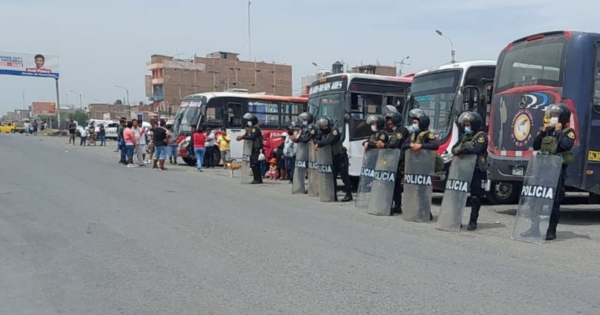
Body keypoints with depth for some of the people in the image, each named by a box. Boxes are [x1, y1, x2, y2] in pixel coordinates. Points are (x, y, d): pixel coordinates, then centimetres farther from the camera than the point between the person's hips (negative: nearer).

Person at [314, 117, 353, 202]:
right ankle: (334, 195, 15)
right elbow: (316, 140, -2)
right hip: (332, 158, 7)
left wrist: (319, 144, -23)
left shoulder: (335, 131, -15)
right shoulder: (322, 133, 8)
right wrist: (319, 143, -24)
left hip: (341, 156, -7)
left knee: (344, 176, -5)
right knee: (332, 176, 8)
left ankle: (349, 195, 1)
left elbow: (330, 141, -29)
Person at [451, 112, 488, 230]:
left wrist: (462, 149, -12)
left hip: (477, 172, -7)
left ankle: (473, 221, 3)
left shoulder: (481, 136, -5)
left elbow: (476, 148, -24)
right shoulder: (465, 137, 18)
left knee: (475, 197, -2)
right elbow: (454, 149, 9)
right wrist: (459, 150, -15)